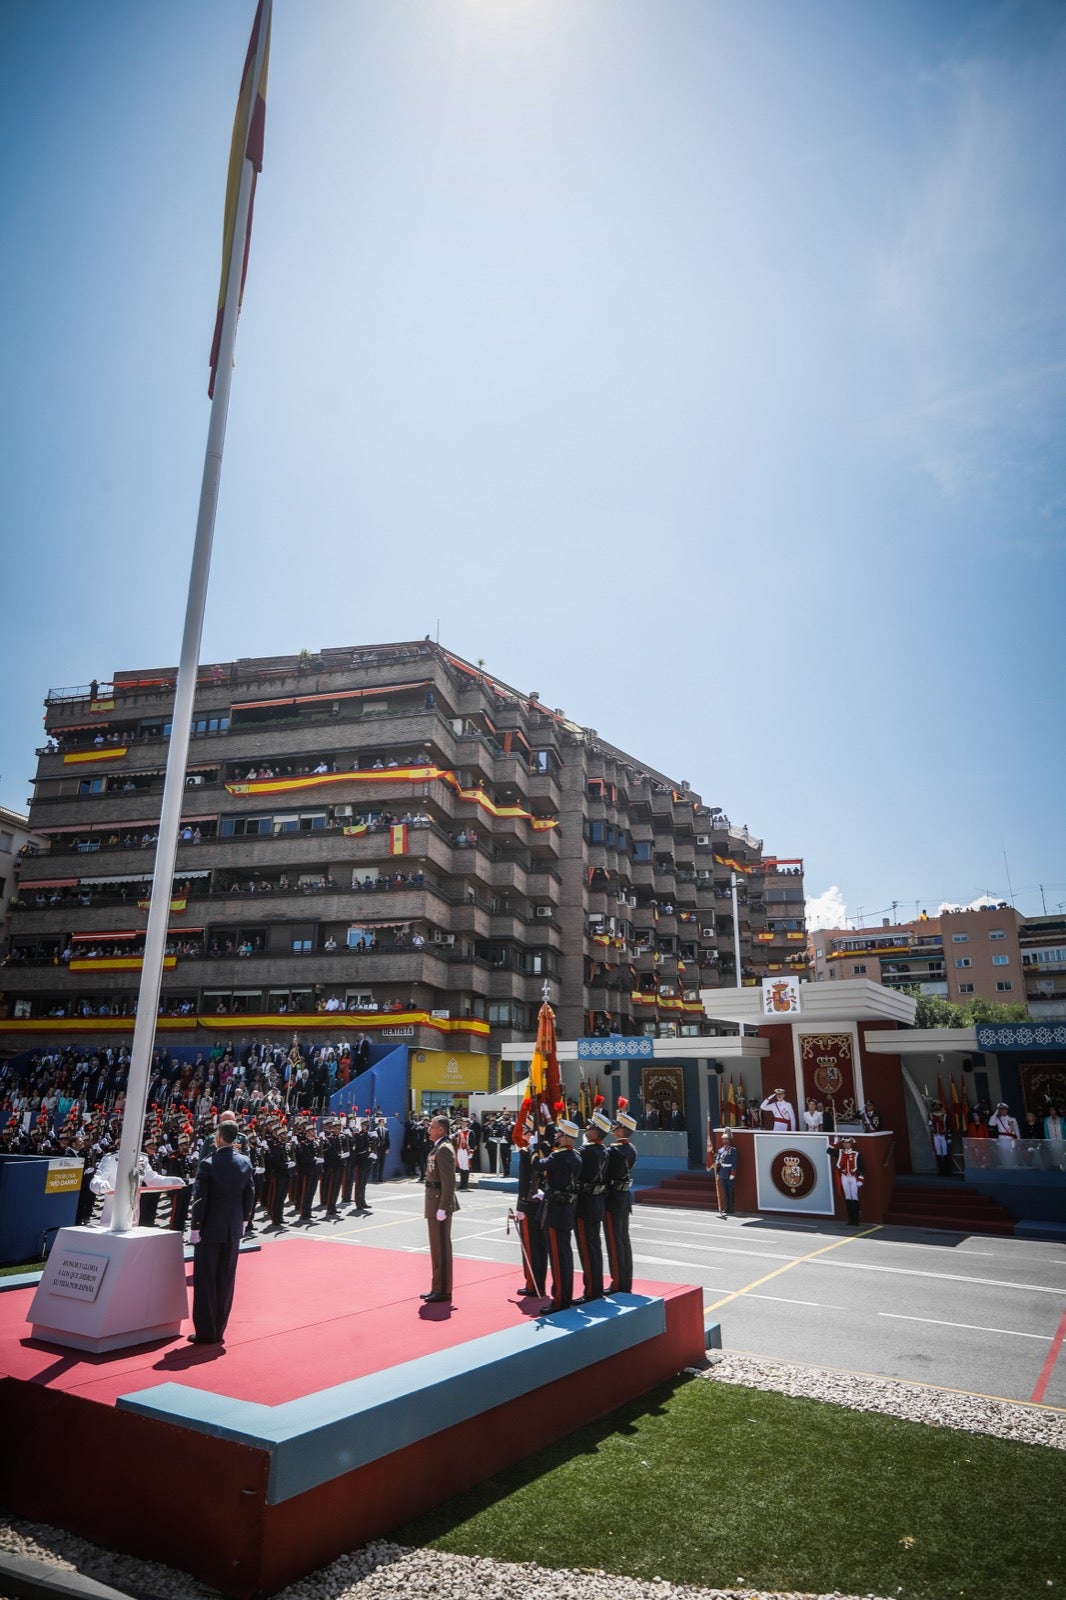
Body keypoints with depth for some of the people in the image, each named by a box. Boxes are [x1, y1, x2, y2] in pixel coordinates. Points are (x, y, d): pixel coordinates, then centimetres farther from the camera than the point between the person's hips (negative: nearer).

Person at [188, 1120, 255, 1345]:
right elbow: (250, 1195, 5)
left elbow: (199, 1199, -15)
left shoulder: (208, 1165, -15)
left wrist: (195, 1228, -7)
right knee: (225, 1280, 13)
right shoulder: (245, 1162, 0)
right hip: (234, 1229, 5)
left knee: (205, 1281, 6)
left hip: (210, 1230, -4)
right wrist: (244, 1220, 16)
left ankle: (205, 1332, 10)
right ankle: (218, 1331, 20)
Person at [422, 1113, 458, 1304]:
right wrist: (436, 1206, 18)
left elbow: (449, 1182, -23)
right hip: (434, 1201, 10)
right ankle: (438, 1288, 27)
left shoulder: (444, 1149, -18)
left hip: (440, 1202, -10)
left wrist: (442, 1208, -24)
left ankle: (443, 1290, 9)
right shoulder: (437, 1147, 12)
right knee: (437, 1247, 17)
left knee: (441, 1247, -1)